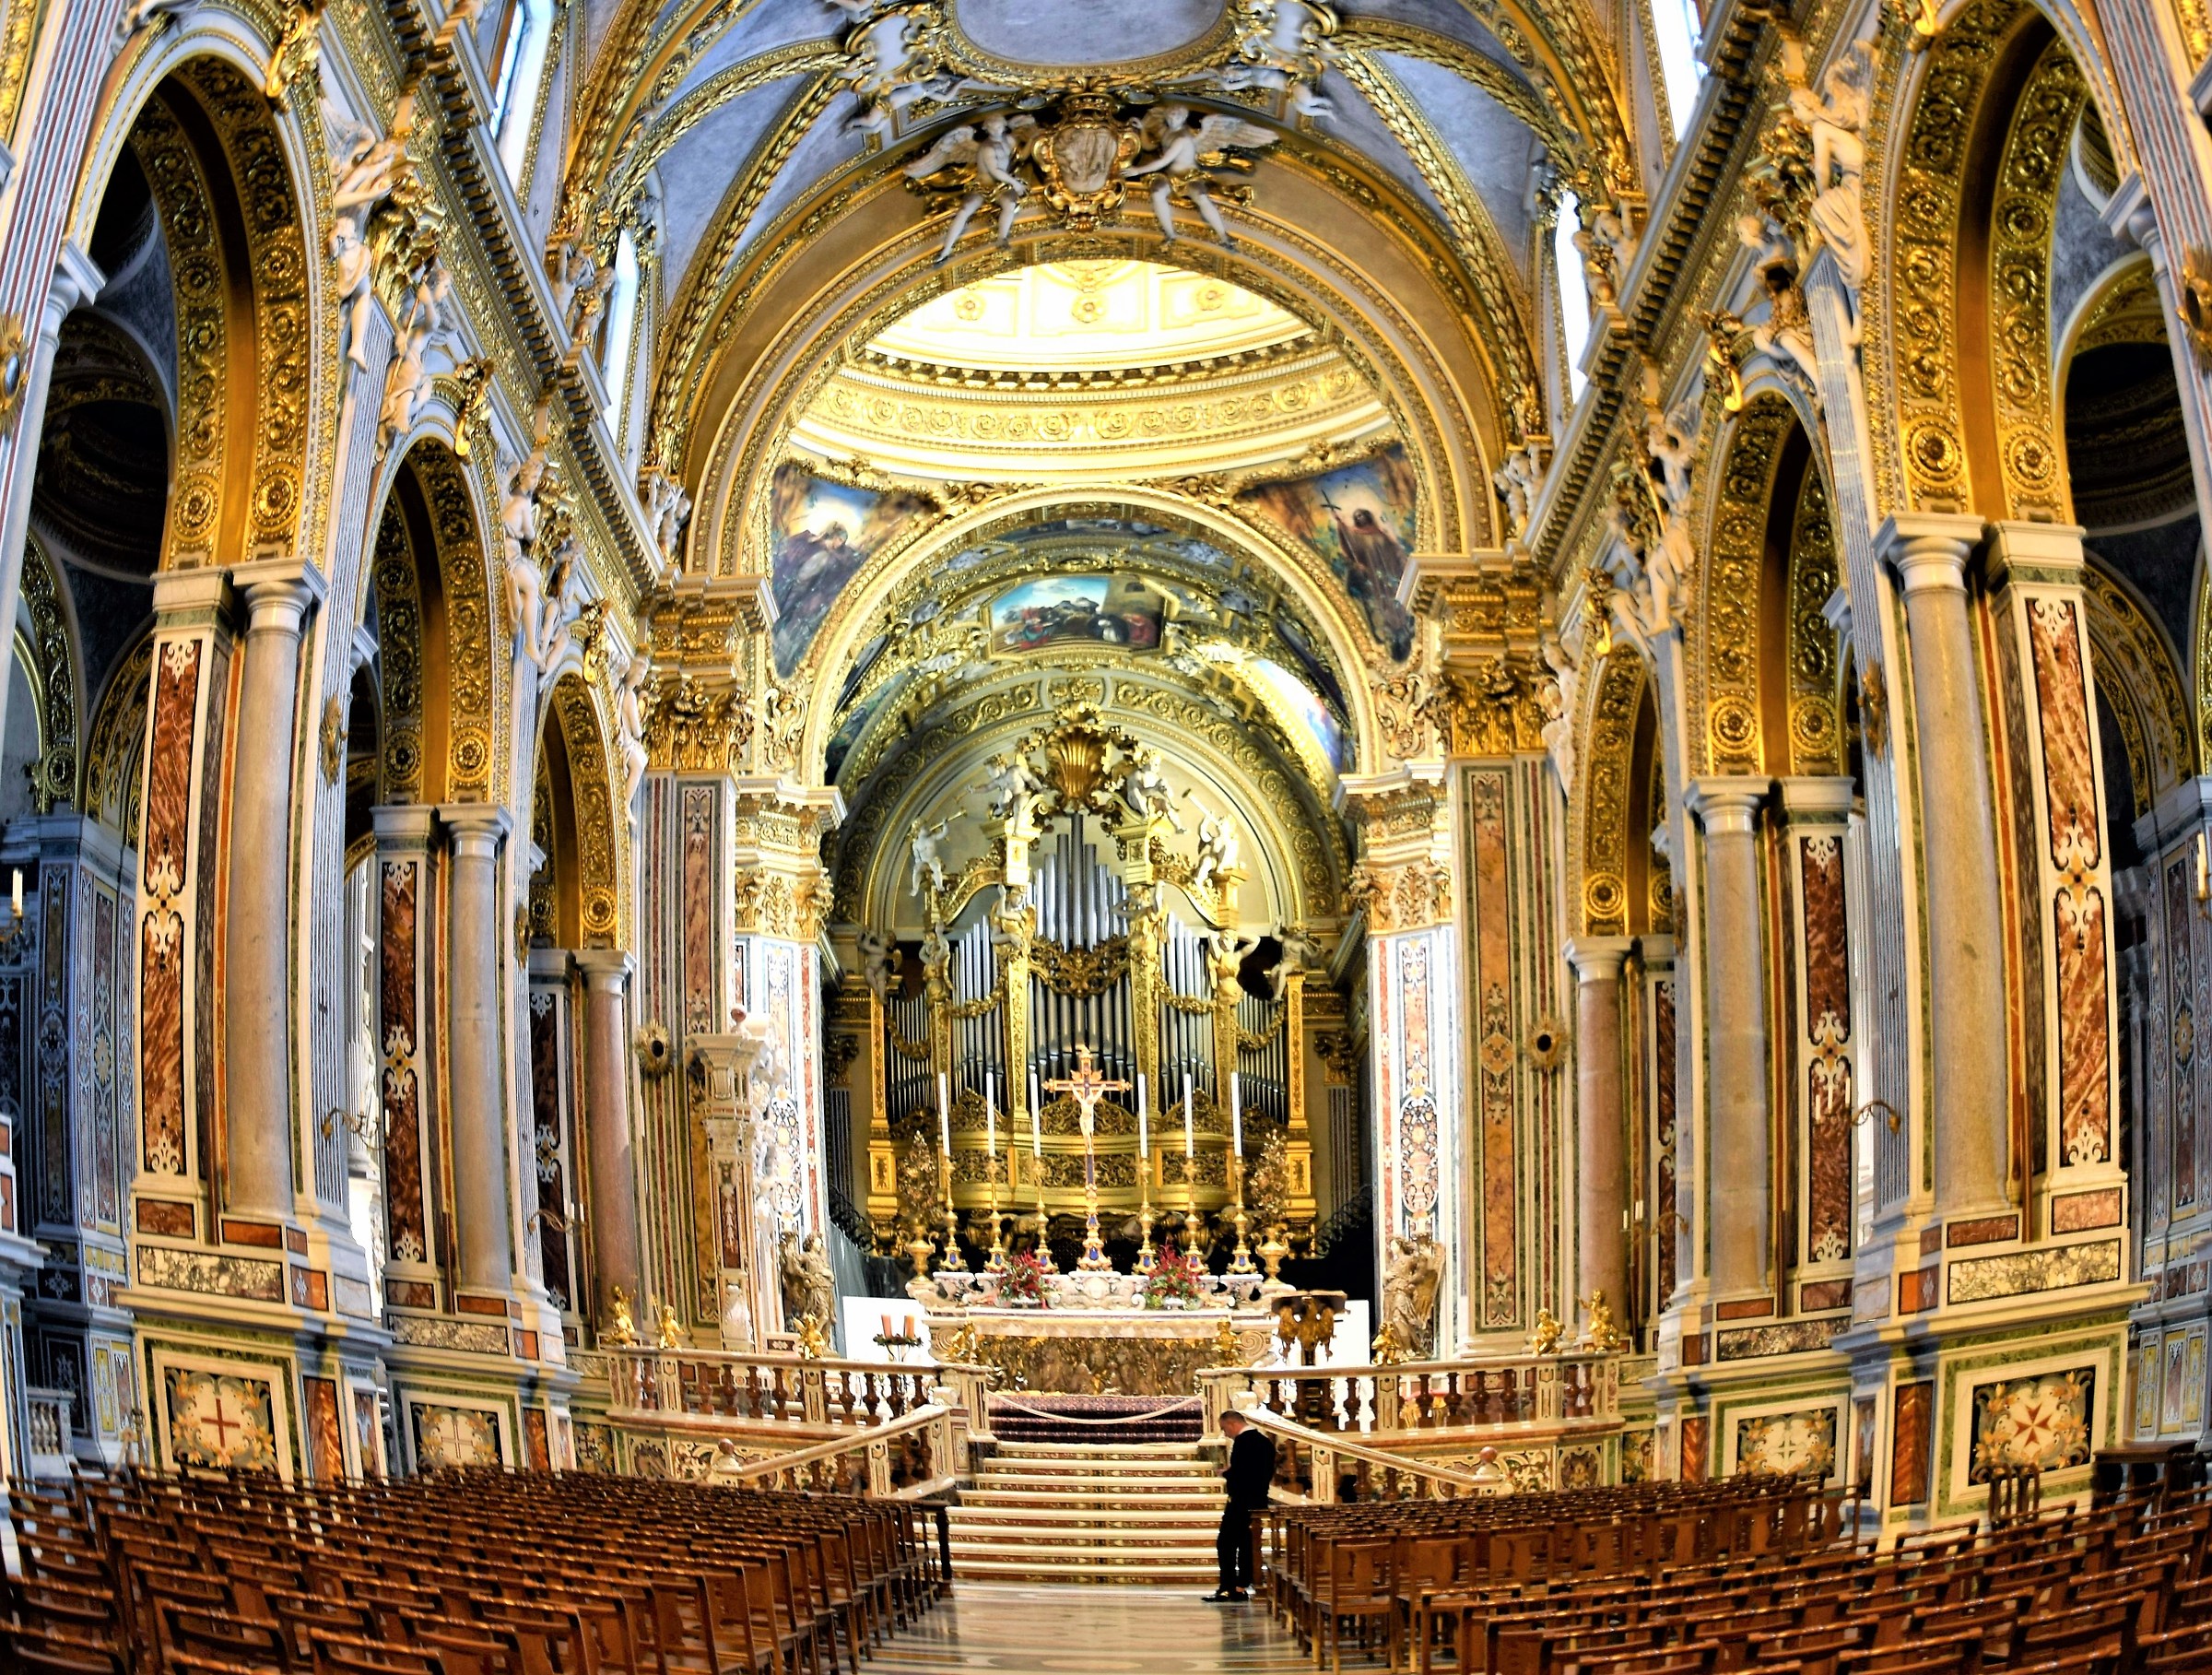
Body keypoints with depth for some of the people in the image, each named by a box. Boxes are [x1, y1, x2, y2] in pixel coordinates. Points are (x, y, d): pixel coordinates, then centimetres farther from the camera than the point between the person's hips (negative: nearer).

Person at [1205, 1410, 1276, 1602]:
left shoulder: (1243, 1440, -16)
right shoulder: (1265, 1441, 11)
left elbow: (1237, 1471, -24)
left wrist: (1225, 1473, -4)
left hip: (1241, 1500, -9)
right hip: (1259, 1499, 9)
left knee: (1225, 1543, -3)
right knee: (1246, 1543, 13)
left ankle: (1227, 1588, -6)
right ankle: (1241, 1587, 13)